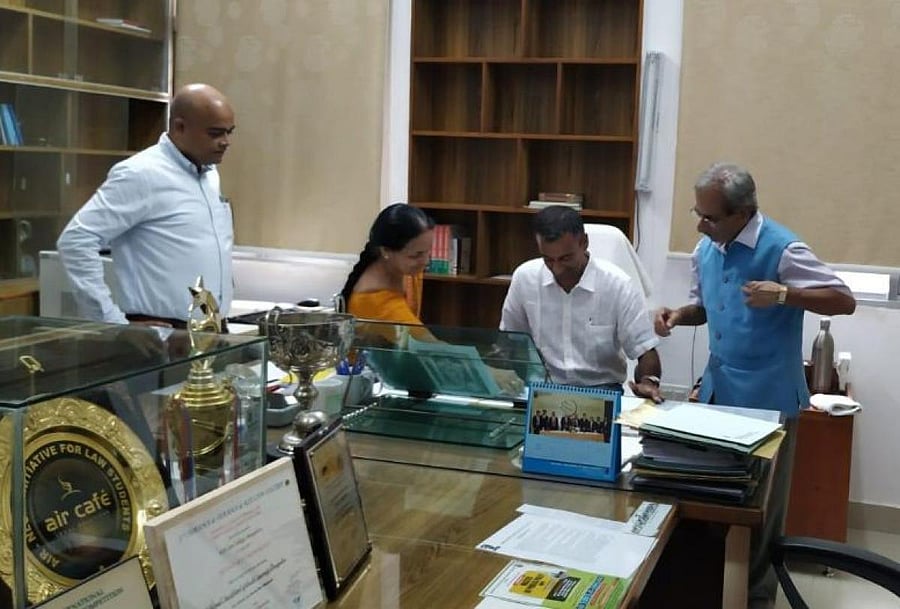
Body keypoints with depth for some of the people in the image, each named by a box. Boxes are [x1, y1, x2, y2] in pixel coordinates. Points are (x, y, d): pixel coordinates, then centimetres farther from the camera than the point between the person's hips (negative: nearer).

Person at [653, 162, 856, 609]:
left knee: (761, 500, 6)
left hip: (767, 396, -6)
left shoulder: (782, 248, -17)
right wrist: (679, 315, -4)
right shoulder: (706, 250, 4)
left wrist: (784, 294, -30)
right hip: (717, 388, 6)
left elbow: (844, 301, -15)